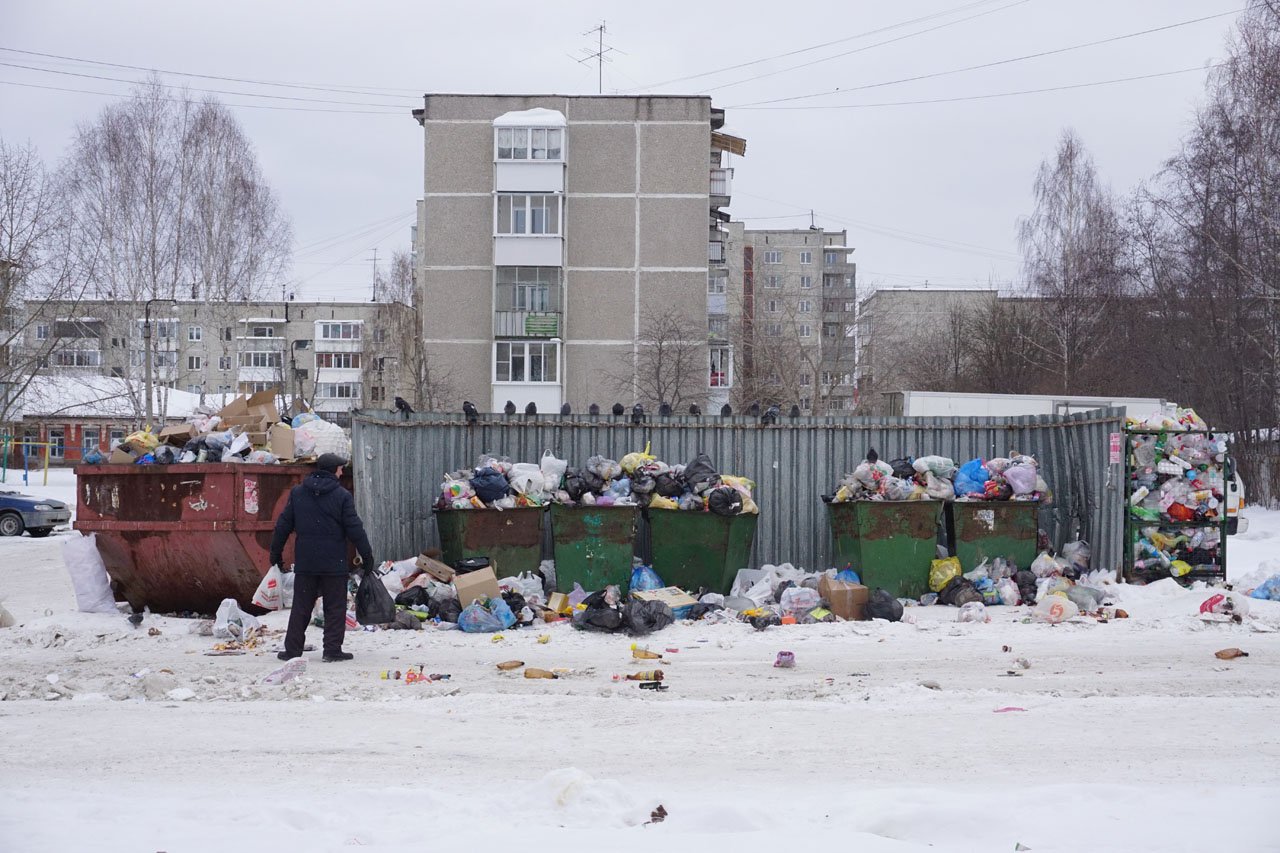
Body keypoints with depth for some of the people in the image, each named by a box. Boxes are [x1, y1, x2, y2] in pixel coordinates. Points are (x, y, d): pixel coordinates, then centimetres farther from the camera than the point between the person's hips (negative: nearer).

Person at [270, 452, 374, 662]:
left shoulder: (297, 493, 5)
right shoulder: (342, 496, -7)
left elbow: (284, 525, 9)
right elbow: (354, 529, -7)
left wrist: (276, 552, 17)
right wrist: (367, 555, 1)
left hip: (305, 561, 4)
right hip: (334, 562, -4)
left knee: (301, 607, 9)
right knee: (335, 608, 4)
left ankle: (292, 649, 9)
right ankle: (333, 649, 1)